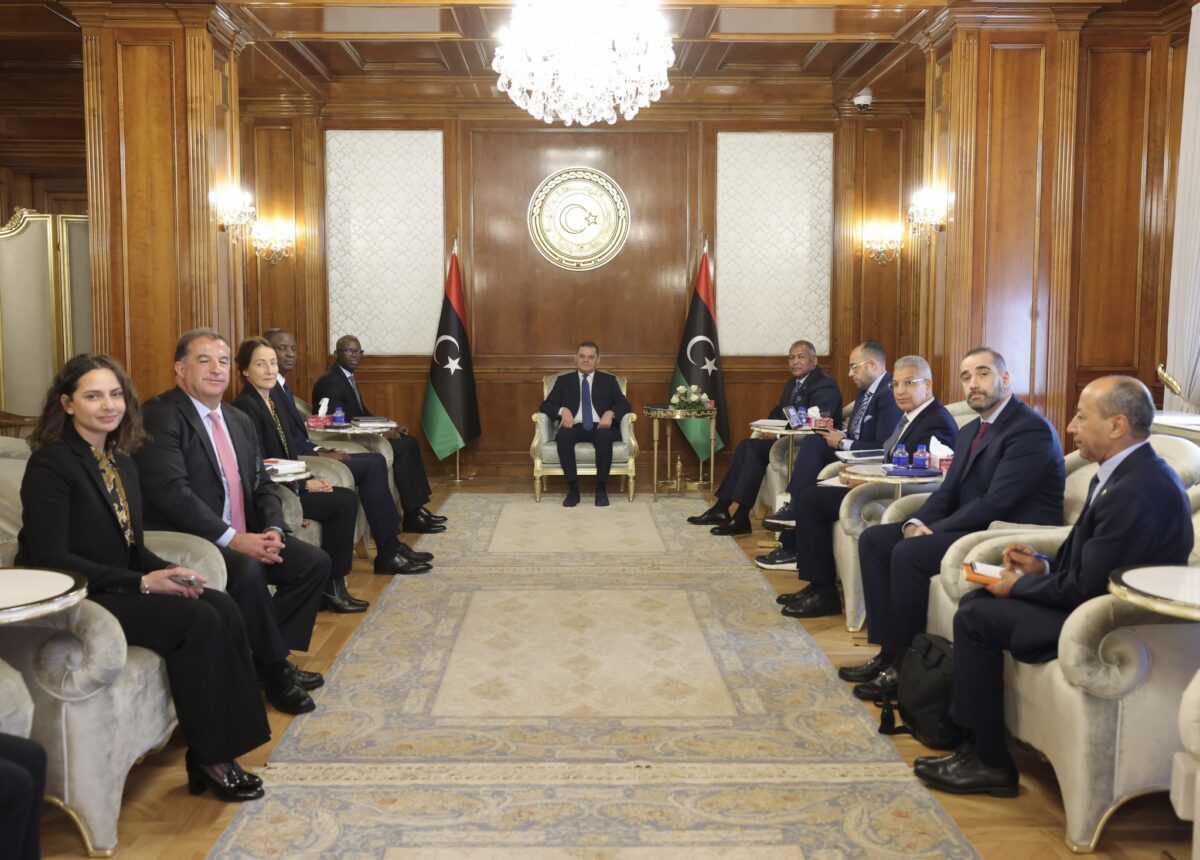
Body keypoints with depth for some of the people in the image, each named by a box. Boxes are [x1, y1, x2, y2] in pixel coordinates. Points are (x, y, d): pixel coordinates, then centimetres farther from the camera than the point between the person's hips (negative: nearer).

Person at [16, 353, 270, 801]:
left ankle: (224, 745, -13)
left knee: (223, 608, -17)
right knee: (199, 621, -24)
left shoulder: (120, 460, 12)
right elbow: (50, 559, -18)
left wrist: (167, 571, -7)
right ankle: (207, 758, -11)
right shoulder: (50, 464, -12)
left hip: (123, 588, 7)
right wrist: (141, 582, -21)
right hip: (76, 601, -7)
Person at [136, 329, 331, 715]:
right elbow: (173, 492, -21)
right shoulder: (160, 415, -10)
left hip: (244, 539, 8)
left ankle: (267, 659, 5)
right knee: (247, 571, -33)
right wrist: (232, 538, -24)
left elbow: (263, 485, 15)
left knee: (315, 562, -4)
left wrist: (272, 531, -6)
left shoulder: (240, 422, 16)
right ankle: (275, 669, -11)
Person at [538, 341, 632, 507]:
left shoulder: (609, 380, 17)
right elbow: (545, 405, 8)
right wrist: (563, 410, -14)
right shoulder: (563, 380, 17)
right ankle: (573, 489, -25)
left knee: (605, 436, -36)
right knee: (564, 435, -35)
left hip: (600, 427, 0)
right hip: (575, 427, 1)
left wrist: (610, 413, -16)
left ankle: (601, 489, -26)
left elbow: (625, 405, 6)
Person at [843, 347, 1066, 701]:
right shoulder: (969, 432, 16)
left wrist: (932, 531, -19)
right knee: (873, 539, -2)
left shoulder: (1032, 429, -14)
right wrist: (916, 522, -9)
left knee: (909, 553, -27)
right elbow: (947, 491, 13)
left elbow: (997, 502, -23)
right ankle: (888, 650, -2)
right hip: (971, 527, 10)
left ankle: (906, 664, -12)